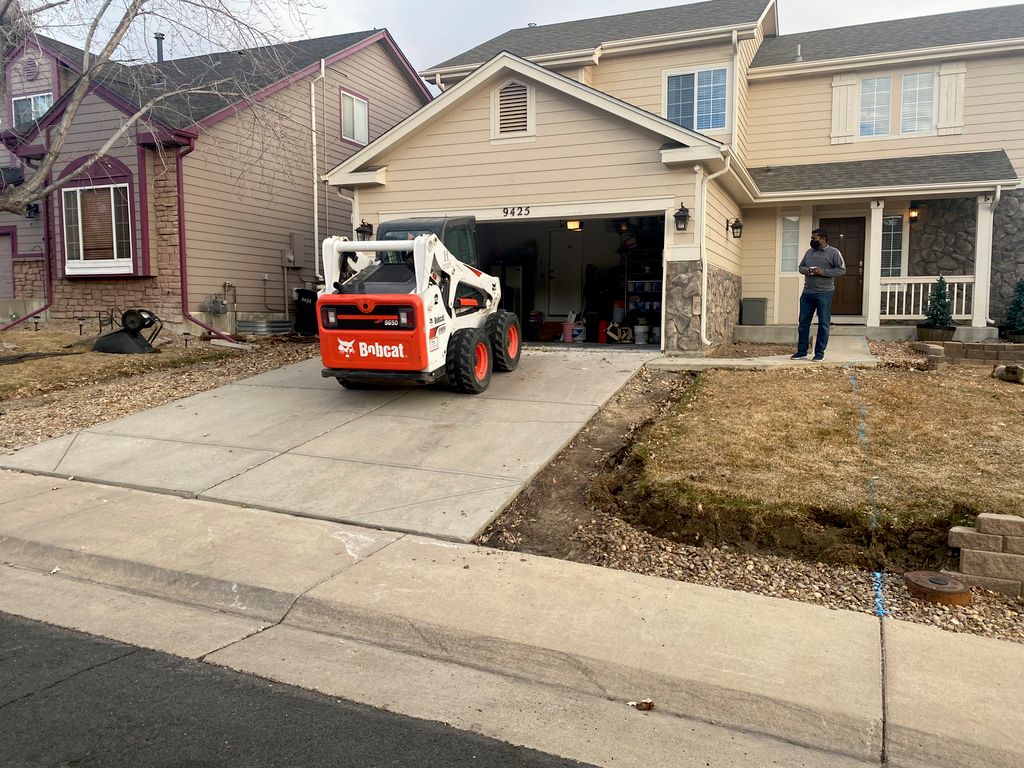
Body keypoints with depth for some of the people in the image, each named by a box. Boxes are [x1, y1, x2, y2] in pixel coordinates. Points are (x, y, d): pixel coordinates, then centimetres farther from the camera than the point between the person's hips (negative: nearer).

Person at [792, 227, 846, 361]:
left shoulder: (834, 252, -3)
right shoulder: (809, 252, 15)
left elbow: (841, 270, -8)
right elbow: (801, 266, 23)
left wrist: (823, 272, -17)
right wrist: (805, 270, -2)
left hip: (824, 293, -5)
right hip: (807, 293, 6)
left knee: (823, 324, 1)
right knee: (803, 322, 6)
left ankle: (820, 353, 6)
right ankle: (801, 351, 13)